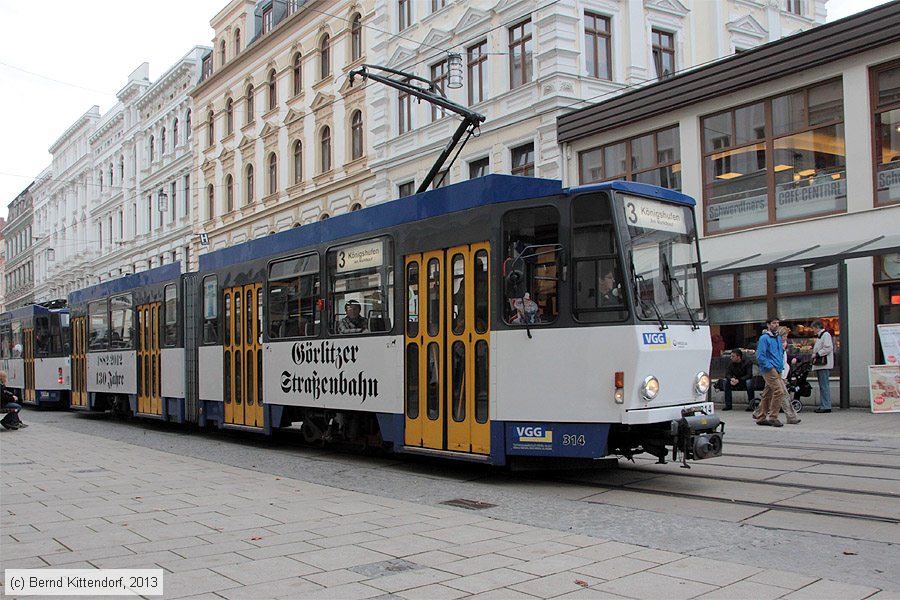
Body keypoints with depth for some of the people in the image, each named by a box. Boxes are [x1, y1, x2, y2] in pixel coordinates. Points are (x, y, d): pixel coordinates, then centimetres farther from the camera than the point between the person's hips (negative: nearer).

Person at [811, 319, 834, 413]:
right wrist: (814, 354, 12)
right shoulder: (819, 336, 21)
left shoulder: (826, 335, -9)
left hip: (824, 365, -10)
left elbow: (828, 348, -19)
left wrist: (817, 354, -17)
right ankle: (823, 405, 15)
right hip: (819, 365, 10)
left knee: (824, 386, -10)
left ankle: (826, 406, -10)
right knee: (822, 386, 12)